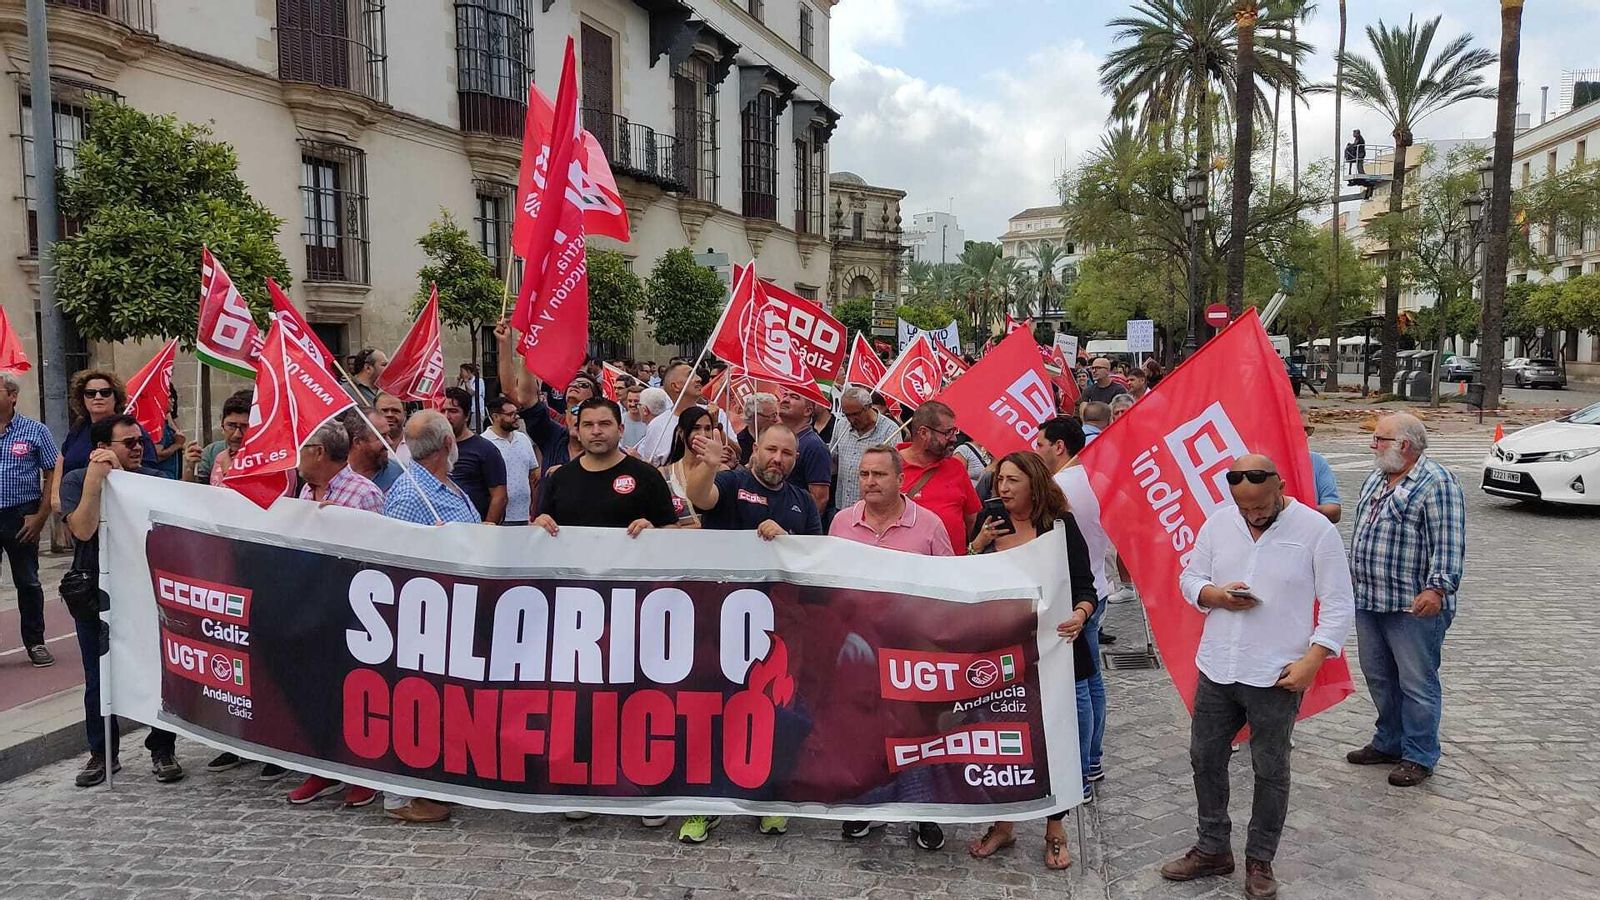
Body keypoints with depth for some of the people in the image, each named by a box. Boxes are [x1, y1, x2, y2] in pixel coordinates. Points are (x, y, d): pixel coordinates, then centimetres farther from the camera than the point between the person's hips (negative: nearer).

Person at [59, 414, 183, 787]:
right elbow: (83, 530, -19)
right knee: (99, 678, 9)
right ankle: (102, 753, 24)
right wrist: (95, 476, -23)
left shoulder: (154, 480, 2)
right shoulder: (76, 481, -2)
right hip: (96, 592, 0)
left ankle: (163, 751, 14)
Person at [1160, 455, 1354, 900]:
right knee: (1205, 758, 14)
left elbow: (1338, 605, -8)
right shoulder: (1218, 522, 1)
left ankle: (1260, 861, 26)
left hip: (1276, 678, -4)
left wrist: (1312, 660, -16)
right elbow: (1189, 578, 10)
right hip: (1216, 670, 4)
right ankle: (1213, 849, 31)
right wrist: (1216, 595, -12)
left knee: (1270, 770, 9)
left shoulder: (1316, 530, -10)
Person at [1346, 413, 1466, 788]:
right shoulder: (1376, 480, 15)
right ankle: (1389, 743, 32)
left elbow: (1449, 544, -19)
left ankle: (1420, 757, 13)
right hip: (1368, 601, 9)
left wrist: (1437, 588, -27)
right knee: (1378, 677, 17)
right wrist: (1351, 576, 24)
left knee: (1417, 683, 2)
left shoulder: (1436, 483, -13)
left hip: (1414, 606, -9)